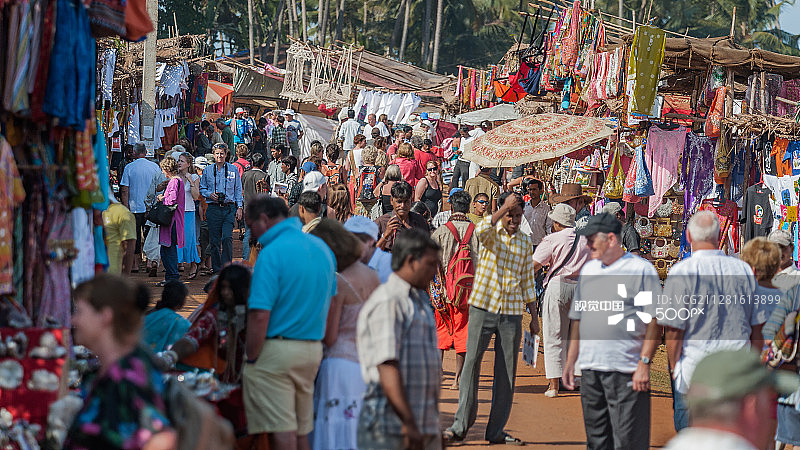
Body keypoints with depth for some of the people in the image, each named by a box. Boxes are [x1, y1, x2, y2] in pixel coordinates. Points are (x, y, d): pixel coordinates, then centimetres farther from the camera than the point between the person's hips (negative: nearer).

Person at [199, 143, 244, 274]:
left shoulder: (233, 170, 7)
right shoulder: (207, 171, 9)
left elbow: (238, 190, 10)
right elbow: (202, 188, 14)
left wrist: (239, 207, 3)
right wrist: (210, 195, -6)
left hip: (229, 208, -1)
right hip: (213, 208, 1)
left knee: (227, 238, -15)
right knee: (214, 240, 2)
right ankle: (216, 269, 11)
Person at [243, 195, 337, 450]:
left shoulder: (272, 254, -14)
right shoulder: (322, 248, 11)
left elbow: (260, 315, -20)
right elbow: (328, 301, 19)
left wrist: (251, 359, -12)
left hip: (276, 350, -8)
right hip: (313, 349, 8)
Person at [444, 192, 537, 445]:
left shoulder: (525, 243, 12)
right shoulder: (491, 233, 1)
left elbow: (527, 282, 16)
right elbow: (481, 229, -26)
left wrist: (534, 317, 14)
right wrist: (505, 206, -24)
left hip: (512, 314, 3)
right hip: (483, 308, -3)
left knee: (506, 373, 3)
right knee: (471, 364, -8)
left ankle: (496, 430, 9)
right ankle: (461, 425, -5)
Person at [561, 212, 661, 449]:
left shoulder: (642, 269, -3)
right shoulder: (588, 269, 17)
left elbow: (654, 321, -7)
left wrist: (644, 363, -14)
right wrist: (571, 360, 16)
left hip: (626, 372, -6)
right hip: (590, 369, 7)